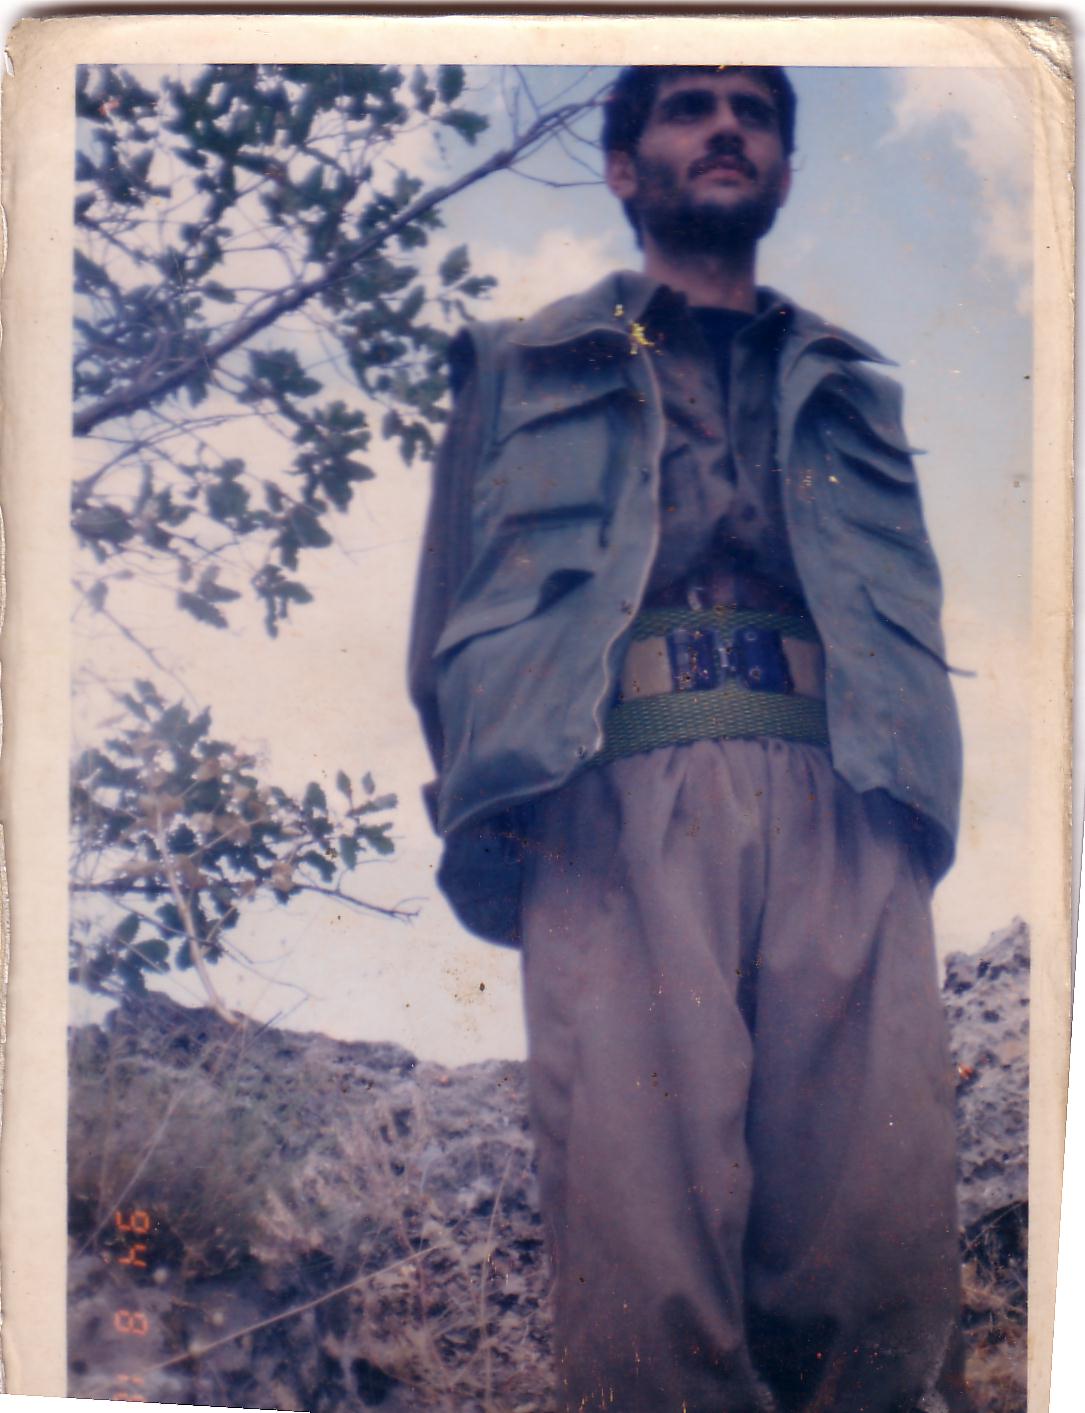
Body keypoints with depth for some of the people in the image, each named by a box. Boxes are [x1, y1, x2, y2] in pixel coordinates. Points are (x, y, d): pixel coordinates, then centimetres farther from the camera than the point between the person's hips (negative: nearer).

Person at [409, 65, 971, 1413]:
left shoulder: (849, 388, 33)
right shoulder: (522, 366, 27)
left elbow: (916, 629, 24)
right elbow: (455, 621, 18)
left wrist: (916, 796, 5)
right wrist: (501, 802, 0)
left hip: (842, 808, 2)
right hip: (617, 803, -2)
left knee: (882, 1240, -12)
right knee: (645, 1255, -15)